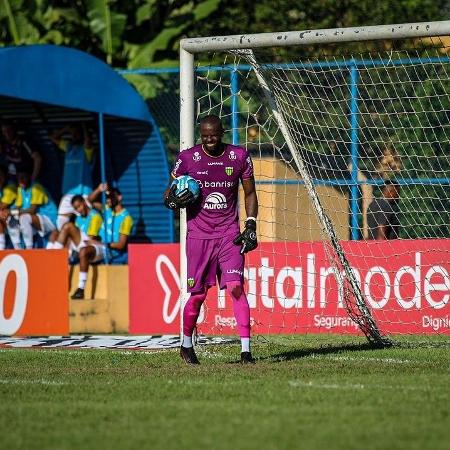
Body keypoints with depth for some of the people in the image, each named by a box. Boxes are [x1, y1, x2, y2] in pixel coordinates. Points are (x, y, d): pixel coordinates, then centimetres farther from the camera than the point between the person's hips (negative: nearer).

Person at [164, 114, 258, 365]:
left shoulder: (239, 156, 2)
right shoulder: (187, 159, 0)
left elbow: (250, 193, 12)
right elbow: (170, 194, 9)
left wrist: (251, 226, 1)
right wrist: (174, 200, -15)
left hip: (229, 233, 0)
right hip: (199, 234, 0)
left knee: (236, 287, -14)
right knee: (198, 295, 1)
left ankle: (246, 349, -14)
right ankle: (187, 345, 24)